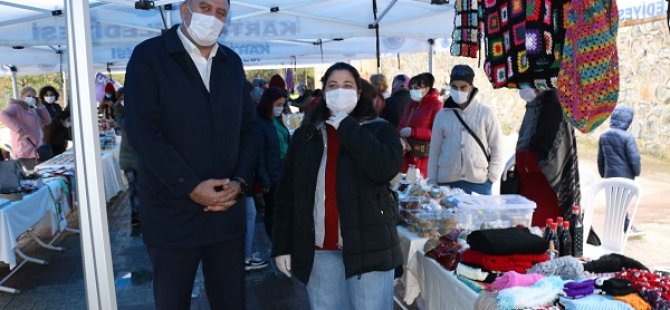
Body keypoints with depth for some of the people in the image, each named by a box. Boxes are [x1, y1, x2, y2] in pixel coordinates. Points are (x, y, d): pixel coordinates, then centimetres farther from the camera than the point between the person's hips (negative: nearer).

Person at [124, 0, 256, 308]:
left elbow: (248, 127, 10)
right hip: (172, 213, -4)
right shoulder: (148, 56, -5)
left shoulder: (232, 62, 10)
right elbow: (142, 132, -14)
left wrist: (240, 181, -5)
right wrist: (191, 187, -18)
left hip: (227, 211, 4)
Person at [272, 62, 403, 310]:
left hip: (368, 246, -2)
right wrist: (282, 245, 2)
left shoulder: (379, 130, 0)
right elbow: (287, 192, 6)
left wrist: (346, 126, -14)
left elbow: (387, 168, -20)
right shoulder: (305, 135, 7)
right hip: (319, 250, 3)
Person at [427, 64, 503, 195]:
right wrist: (432, 182, 6)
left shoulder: (486, 113, 3)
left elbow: (496, 148, 5)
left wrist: (491, 177, -1)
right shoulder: (442, 115, 7)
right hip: (446, 184, 1)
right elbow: (434, 151, 10)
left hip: (479, 184, -1)